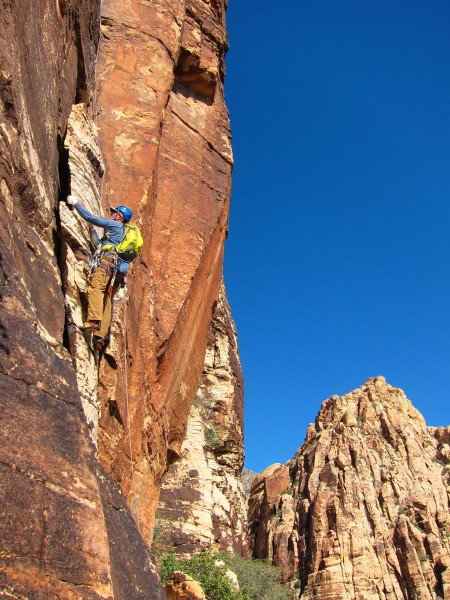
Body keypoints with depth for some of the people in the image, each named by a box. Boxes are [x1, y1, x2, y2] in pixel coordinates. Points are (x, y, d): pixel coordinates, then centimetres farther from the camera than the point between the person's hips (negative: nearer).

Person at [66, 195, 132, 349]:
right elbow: (101, 243, 42)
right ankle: (100, 336, -8)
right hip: (120, 268, 8)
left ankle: (94, 321, -39)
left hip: (109, 261, -8)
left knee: (95, 287, -21)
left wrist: (75, 203, 18)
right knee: (107, 300, 0)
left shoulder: (114, 225, 11)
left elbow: (90, 218, 6)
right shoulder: (123, 233, 35)